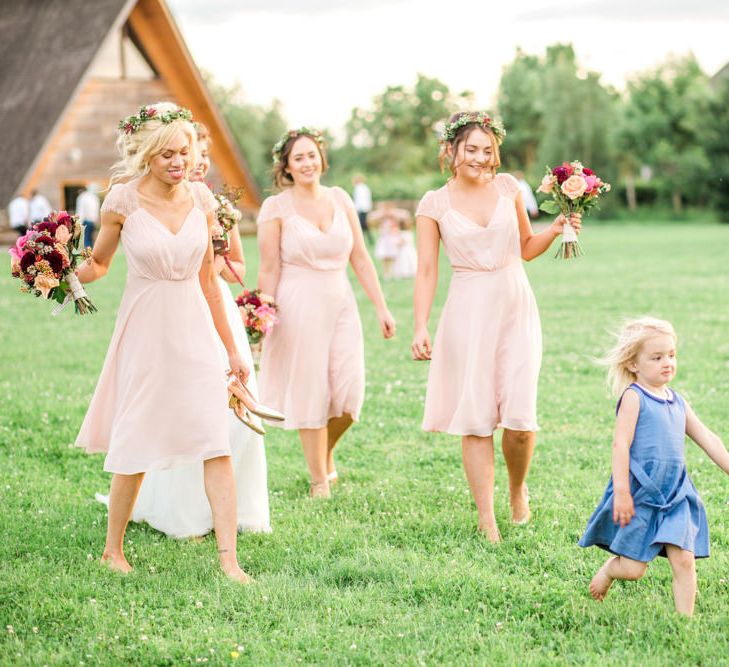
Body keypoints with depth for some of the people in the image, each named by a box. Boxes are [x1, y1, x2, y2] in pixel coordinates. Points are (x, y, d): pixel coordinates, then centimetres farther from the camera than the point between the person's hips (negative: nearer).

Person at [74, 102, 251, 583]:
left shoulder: (201, 199, 3)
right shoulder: (124, 199, -7)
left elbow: (209, 280, 10)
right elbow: (98, 263, 6)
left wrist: (232, 348, 13)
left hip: (196, 331, 3)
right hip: (146, 331, -2)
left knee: (217, 444, -7)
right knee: (136, 447, 5)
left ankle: (229, 558, -4)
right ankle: (113, 550, 26)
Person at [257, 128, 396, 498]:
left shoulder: (340, 199, 8)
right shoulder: (276, 207, -3)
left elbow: (360, 259, 9)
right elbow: (269, 270, -4)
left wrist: (381, 307, 6)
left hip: (340, 303, 4)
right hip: (298, 306, -3)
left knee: (349, 394, -3)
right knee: (310, 393, 2)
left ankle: (326, 453, 27)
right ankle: (319, 480, 15)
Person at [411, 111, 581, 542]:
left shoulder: (507, 187, 8)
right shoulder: (434, 206, 1)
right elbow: (427, 271, -1)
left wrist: (556, 230, -1)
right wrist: (421, 327, -10)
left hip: (516, 308, 2)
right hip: (469, 313, -2)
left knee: (521, 417, -5)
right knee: (476, 419, -1)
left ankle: (518, 489, 24)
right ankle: (487, 519, 8)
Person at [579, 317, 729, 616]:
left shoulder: (678, 403, 14)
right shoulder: (634, 397, -7)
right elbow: (620, 444, -13)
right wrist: (621, 492, -19)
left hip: (675, 493, 6)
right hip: (640, 492, -6)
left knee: (684, 561, -6)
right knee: (633, 569, 1)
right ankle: (608, 568, 33)